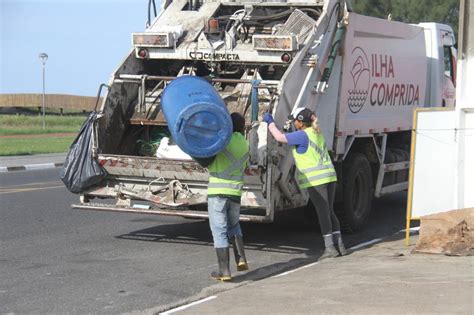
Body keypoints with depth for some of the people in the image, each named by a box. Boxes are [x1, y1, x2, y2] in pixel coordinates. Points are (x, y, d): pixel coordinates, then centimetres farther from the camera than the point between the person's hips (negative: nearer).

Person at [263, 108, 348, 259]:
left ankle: (330, 247, -3)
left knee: (323, 213, -4)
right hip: (329, 175, 8)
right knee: (329, 211, 13)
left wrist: (270, 122, 3)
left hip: (315, 179, -8)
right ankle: (339, 245, 12)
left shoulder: (302, 135, -11)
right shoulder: (317, 133, 16)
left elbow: (279, 137, -11)